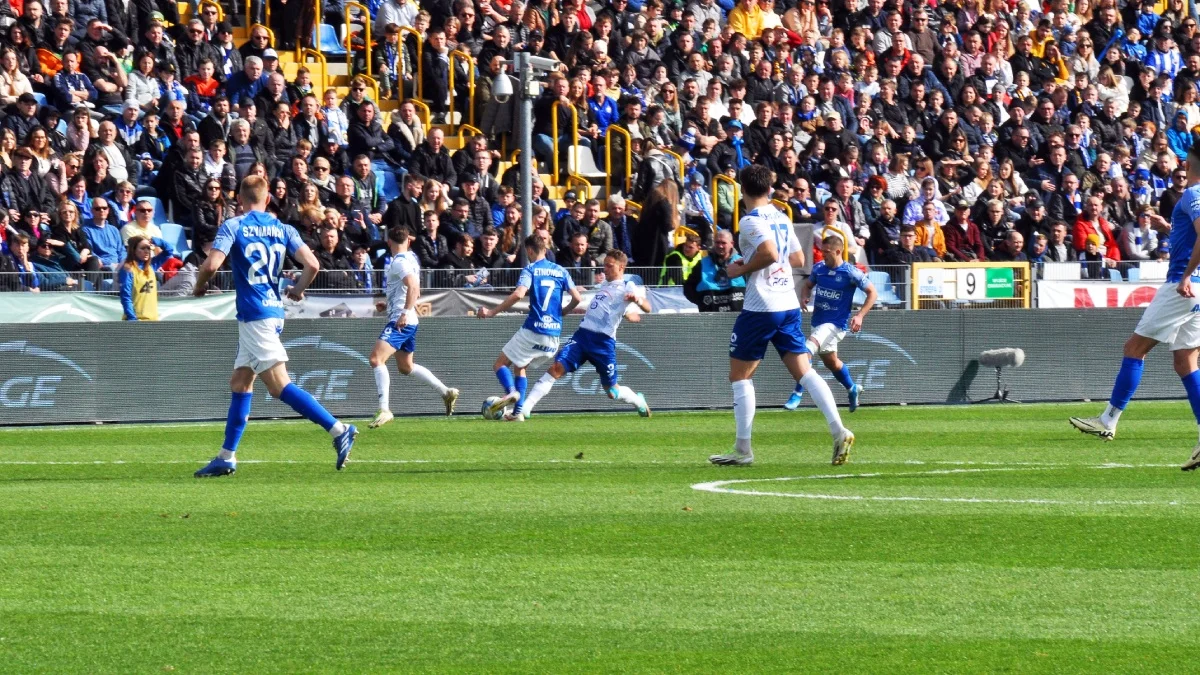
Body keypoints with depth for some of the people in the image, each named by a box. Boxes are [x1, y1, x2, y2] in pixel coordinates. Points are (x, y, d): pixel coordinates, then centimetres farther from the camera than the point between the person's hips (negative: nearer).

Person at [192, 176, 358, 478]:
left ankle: (339, 430, -22)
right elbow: (312, 264, -2)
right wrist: (298, 290, 17)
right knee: (239, 383, 14)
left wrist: (200, 286, 3)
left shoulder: (233, 226, -6)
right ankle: (226, 457, 14)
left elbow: (212, 264, -18)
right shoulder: (283, 229, 8)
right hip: (275, 309, 8)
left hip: (254, 314, -8)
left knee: (279, 385, -11)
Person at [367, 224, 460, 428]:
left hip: (401, 321, -11)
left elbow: (413, 287, -28)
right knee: (405, 366, 24)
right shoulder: (410, 259, 17)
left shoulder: (400, 262, -13)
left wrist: (405, 312, -34)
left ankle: (384, 409, -28)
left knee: (376, 358, -21)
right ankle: (446, 392, 31)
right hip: (409, 322, 11)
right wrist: (389, 304, 33)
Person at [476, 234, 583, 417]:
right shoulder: (560, 271, 11)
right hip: (554, 333, 6)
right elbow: (577, 298, 7)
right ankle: (519, 411, 10)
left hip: (533, 331, -6)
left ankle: (511, 392, -24)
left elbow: (518, 294, -21)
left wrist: (492, 312, -16)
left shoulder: (530, 270, -5)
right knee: (519, 367, 22)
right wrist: (562, 312, 26)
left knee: (501, 363, 6)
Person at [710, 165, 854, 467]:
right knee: (803, 371, 3)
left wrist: (741, 270, -12)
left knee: (740, 375, 6)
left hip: (760, 307, -7)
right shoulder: (781, 219, 13)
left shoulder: (750, 221, -11)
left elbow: (769, 252, -26)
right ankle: (839, 432, -13)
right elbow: (798, 259, 20)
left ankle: (743, 449, 5)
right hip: (789, 304, 7)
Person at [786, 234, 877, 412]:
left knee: (806, 351, -26)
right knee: (831, 361, 22)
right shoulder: (819, 268, 0)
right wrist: (804, 297, -5)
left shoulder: (850, 272, -15)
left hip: (836, 323, -7)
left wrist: (859, 316, -16)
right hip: (818, 321, 7)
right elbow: (808, 285, 19)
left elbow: (872, 292, -7)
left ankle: (798, 394, -22)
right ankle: (852, 389, 46)